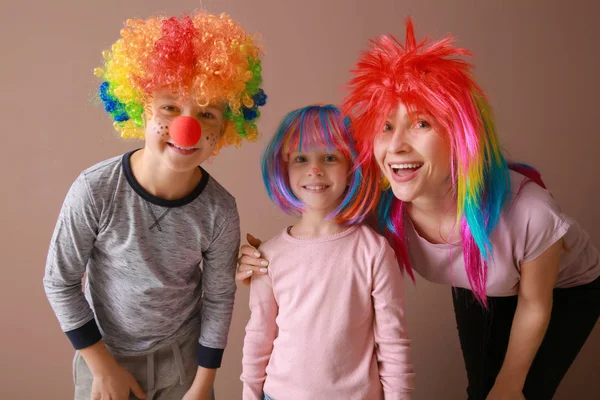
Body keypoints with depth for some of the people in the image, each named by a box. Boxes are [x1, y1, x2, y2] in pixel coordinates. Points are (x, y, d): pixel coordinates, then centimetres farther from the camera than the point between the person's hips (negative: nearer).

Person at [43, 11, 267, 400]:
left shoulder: (220, 209, -19)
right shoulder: (96, 190, -23)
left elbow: (219, 298, -7)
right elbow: (60, 282, -11)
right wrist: (103, 368, -7)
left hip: (185, 355, 1)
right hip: (105, 354, -1)